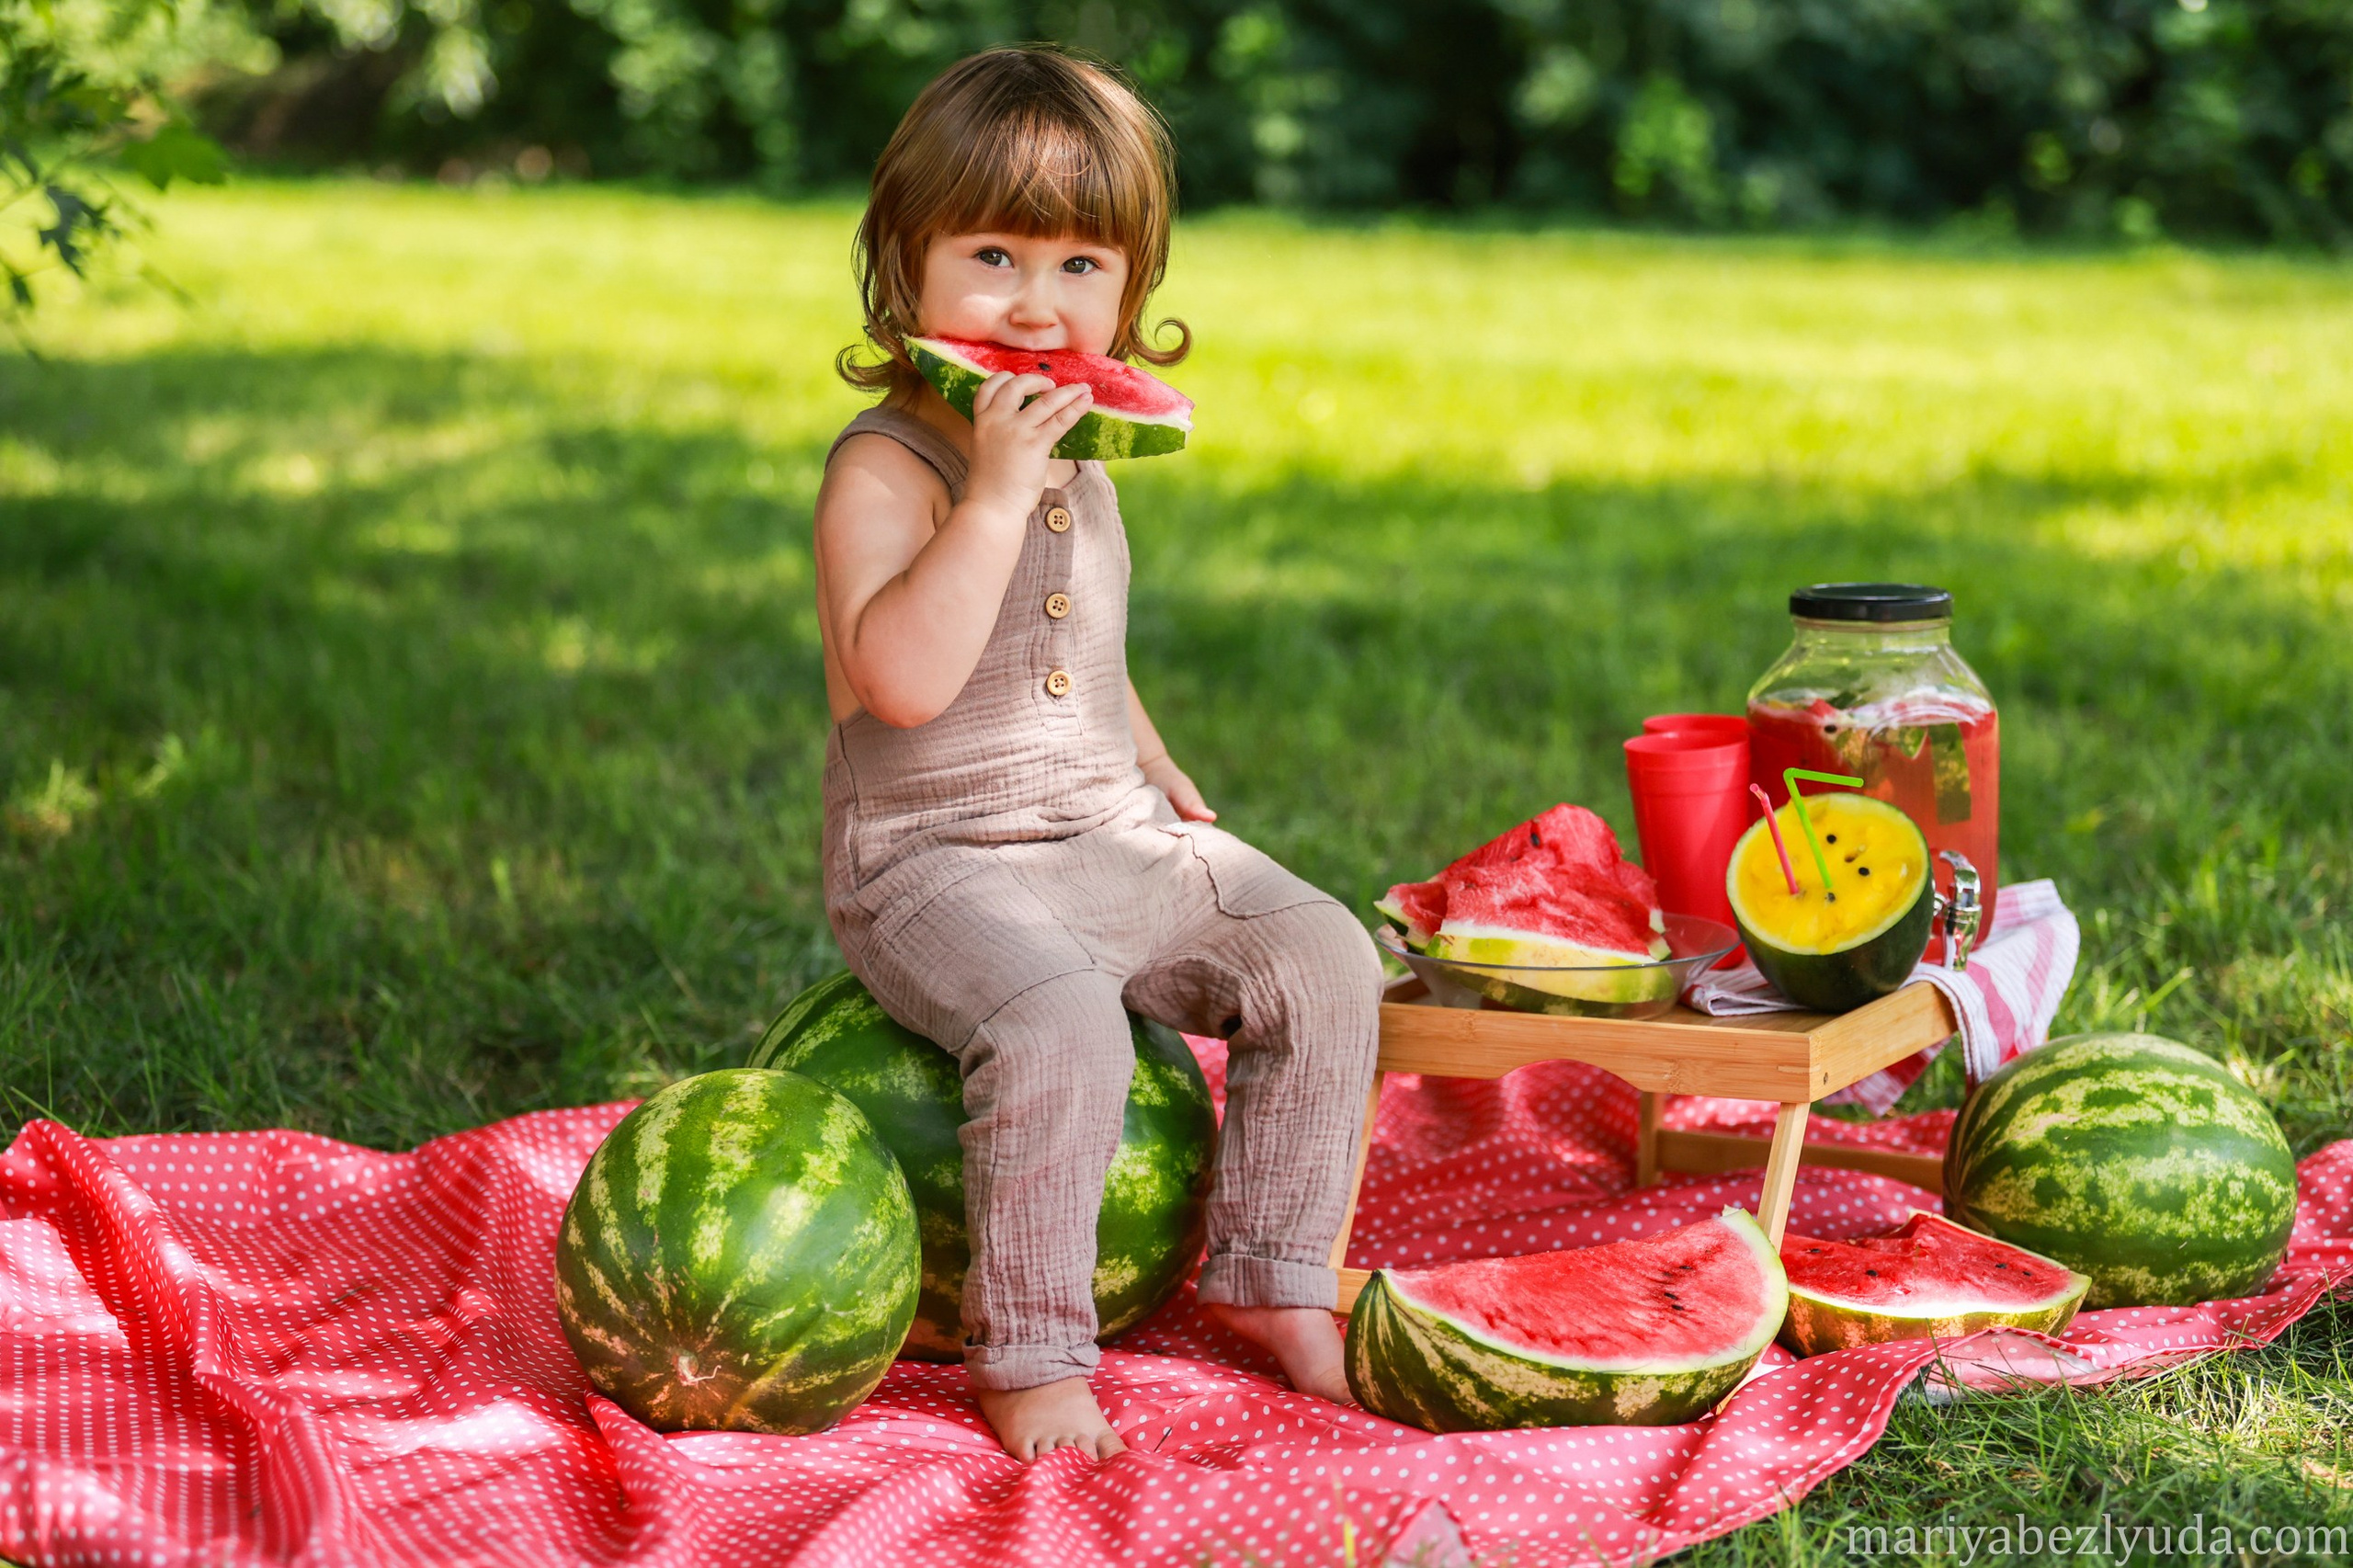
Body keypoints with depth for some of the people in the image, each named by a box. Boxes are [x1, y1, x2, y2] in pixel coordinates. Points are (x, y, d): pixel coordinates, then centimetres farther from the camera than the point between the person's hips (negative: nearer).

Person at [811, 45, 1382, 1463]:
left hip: (1113, 840, 8)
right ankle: (1030, 1353, -14)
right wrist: (998, 489, -32)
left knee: (1324, 961, -7)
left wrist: (1156, 770, 22)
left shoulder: (1078, 462, 11)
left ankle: (1271, 1275, 8)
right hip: (934, 859, -7)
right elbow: (902, 679, -32)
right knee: (1060, 1028, -33)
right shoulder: (886, 468, -15)